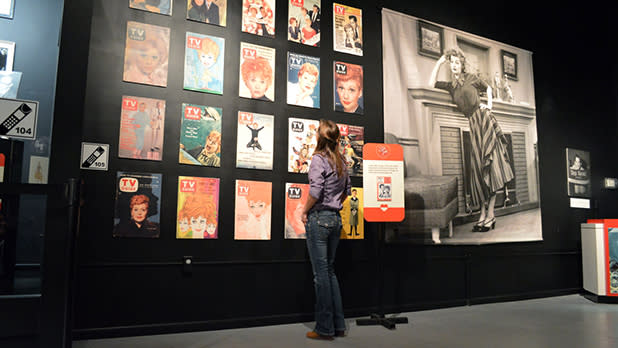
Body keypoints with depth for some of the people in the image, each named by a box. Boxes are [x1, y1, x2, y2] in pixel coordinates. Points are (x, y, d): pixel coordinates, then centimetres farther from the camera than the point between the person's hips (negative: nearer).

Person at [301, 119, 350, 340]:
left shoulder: (319, 158, -12)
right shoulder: (341, 161, 10)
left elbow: (315, 191, -19)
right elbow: (347, 190, 16)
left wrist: (305, 212, -6)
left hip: (319, 218, -7)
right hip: (336, 218, 7)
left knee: (321, 273, -1)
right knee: (330, 270, 15)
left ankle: (325, 329, 6)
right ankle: (338, 325, 20)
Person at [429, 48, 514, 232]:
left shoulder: (471, 78, 6)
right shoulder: (451, 86, 15)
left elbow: (488, 88, 20)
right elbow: (431, 83, 4)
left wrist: (489, 104, 4)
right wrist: (439, 62, 6)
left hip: (485, 121, -4)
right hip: (473, 125, 4)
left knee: (490, 166, -10)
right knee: (479, 168, 1)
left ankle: (490, 215, -11)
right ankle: (483, 215, 4)